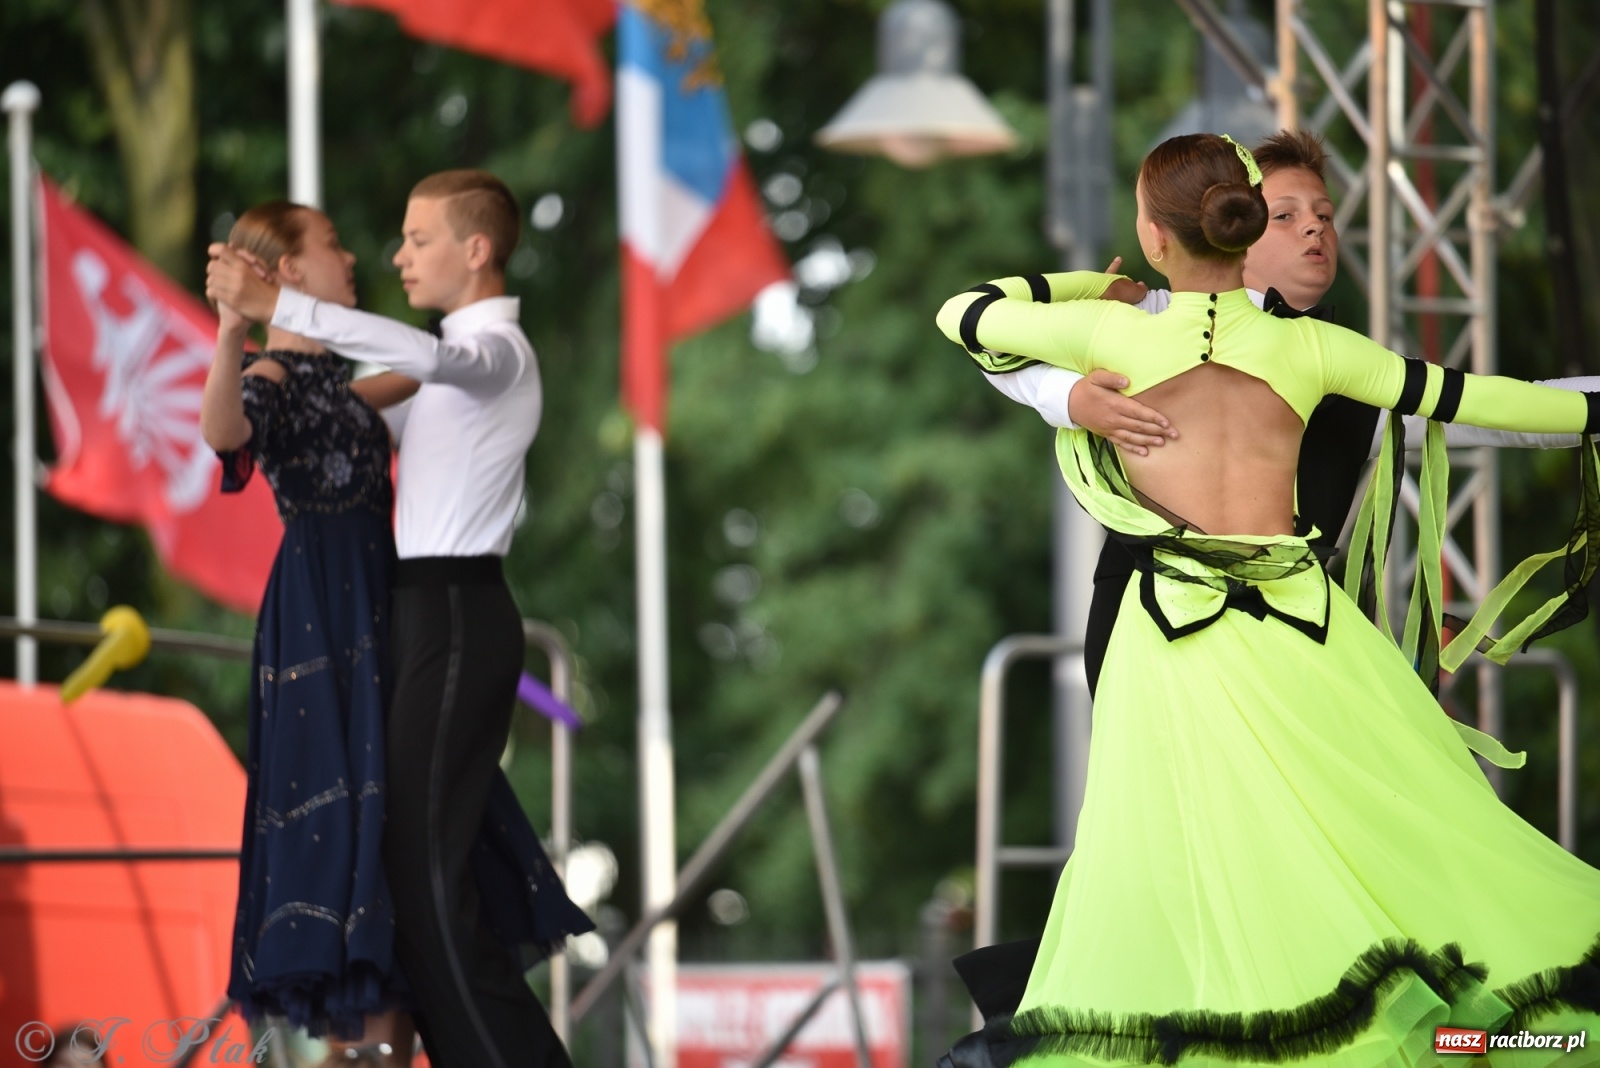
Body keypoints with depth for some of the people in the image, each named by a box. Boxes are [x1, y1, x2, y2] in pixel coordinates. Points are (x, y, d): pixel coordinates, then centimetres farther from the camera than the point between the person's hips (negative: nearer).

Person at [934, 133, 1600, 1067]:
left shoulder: (1115, 335, -1)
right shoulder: (1307, 348, 3)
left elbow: (960, 314, 13)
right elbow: (1469, 397, 11)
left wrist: (1086, 283, 27)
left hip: (1175, 636, -1)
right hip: (1304, 637, 1)